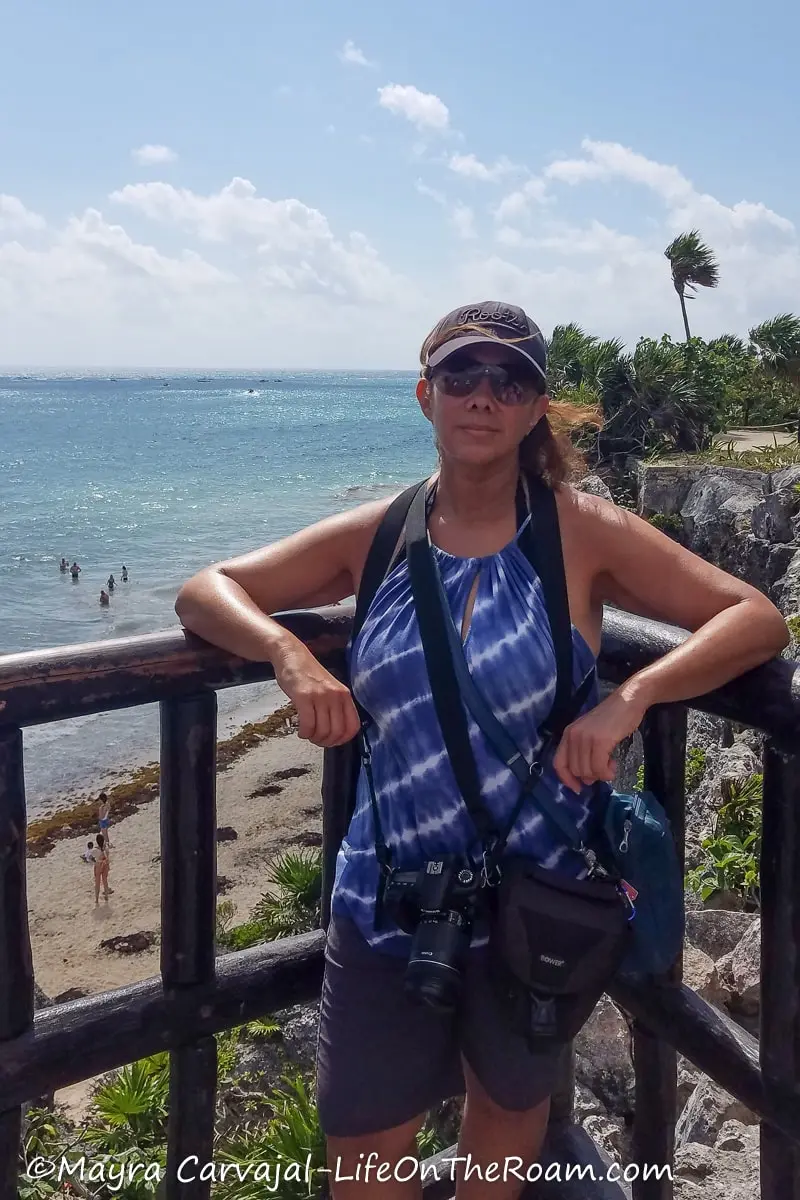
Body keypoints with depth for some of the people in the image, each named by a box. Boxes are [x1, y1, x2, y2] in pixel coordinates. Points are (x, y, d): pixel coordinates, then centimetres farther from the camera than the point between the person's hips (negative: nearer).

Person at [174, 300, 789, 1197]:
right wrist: (288, 653, -20)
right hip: (386, 897, 1)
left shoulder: (581, 533, -10)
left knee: (511, 1099, 25)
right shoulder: (377, 537, -3)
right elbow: (204, 592, 1)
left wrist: (630, 697, -27)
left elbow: (759, 619, -12)